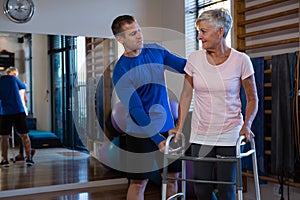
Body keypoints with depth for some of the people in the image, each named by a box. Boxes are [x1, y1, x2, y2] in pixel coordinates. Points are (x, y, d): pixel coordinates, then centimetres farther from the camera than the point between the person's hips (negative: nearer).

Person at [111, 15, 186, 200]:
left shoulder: (156, 50, 4)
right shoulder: (121, 72, -14)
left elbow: (185, 66, 8)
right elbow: (136, 110, -18)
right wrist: (157, 139, -24)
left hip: (167, 127, 6)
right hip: (141, 132, -5)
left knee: (172, 177, 11)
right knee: (138, 182, 1)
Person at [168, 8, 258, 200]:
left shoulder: (241, 60, -8)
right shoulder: (195, 58, -2)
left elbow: (252, 99, 0)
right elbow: (186, 95, 6)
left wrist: (246, 125, -14)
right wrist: (179, 126, 1)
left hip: (229, 135, -2)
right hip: (200, 135, 2)